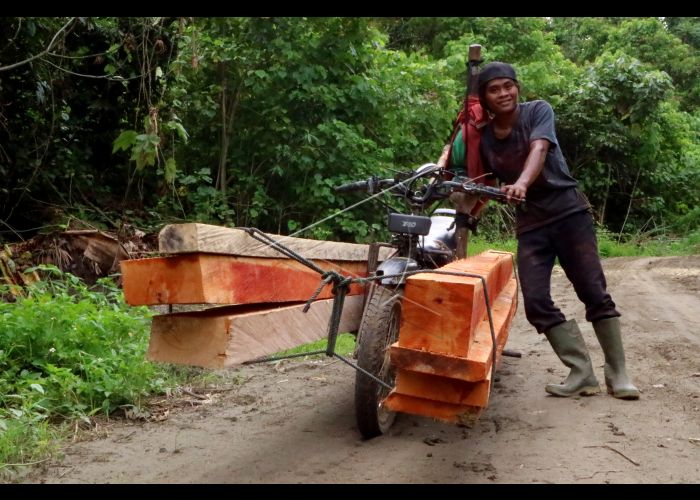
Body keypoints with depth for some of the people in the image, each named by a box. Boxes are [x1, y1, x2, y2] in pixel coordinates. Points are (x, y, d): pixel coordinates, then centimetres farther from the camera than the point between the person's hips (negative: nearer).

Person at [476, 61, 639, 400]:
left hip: (569, 212, -3)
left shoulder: (538, 111, -6)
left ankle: (618, 374, 5)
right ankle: (581, 373, -1)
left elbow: (539, 149, -26)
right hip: (530, 225, 3)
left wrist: (522, 183, -45)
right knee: (536, 303, -9)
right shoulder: (482, 138, 3)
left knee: (595, 294, -5)